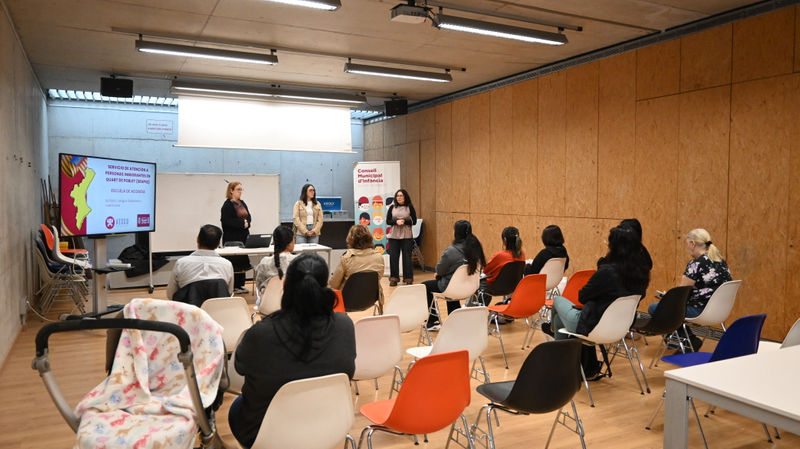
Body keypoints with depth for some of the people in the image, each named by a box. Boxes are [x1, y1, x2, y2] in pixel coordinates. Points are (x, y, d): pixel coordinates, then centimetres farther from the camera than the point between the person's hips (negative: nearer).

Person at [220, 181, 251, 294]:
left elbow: (249, 217, 15)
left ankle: (240, 285, 17)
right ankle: (233, 286, 2)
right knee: (234, 262, -5)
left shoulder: (242, 203, 15)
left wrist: (247, 222, -8)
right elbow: (226, 221, -17)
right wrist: (242, 223, -19)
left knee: (243, 261, 10)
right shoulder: (227, 205, -8)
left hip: (243, 237, 8)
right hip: (232, 238, -8)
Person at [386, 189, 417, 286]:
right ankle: (394, 278, 12)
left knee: (407, 257, 1)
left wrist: (404, 222, -15)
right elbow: (388, 221, 6)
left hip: (406, 235, -2)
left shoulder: (410, 207, 1)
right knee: (393, 257, 2)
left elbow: (414, 221, 0)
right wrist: (396, 222, -12)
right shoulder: (392, 207, 6)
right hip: (394, 235, 2)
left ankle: (408, 278, 11)